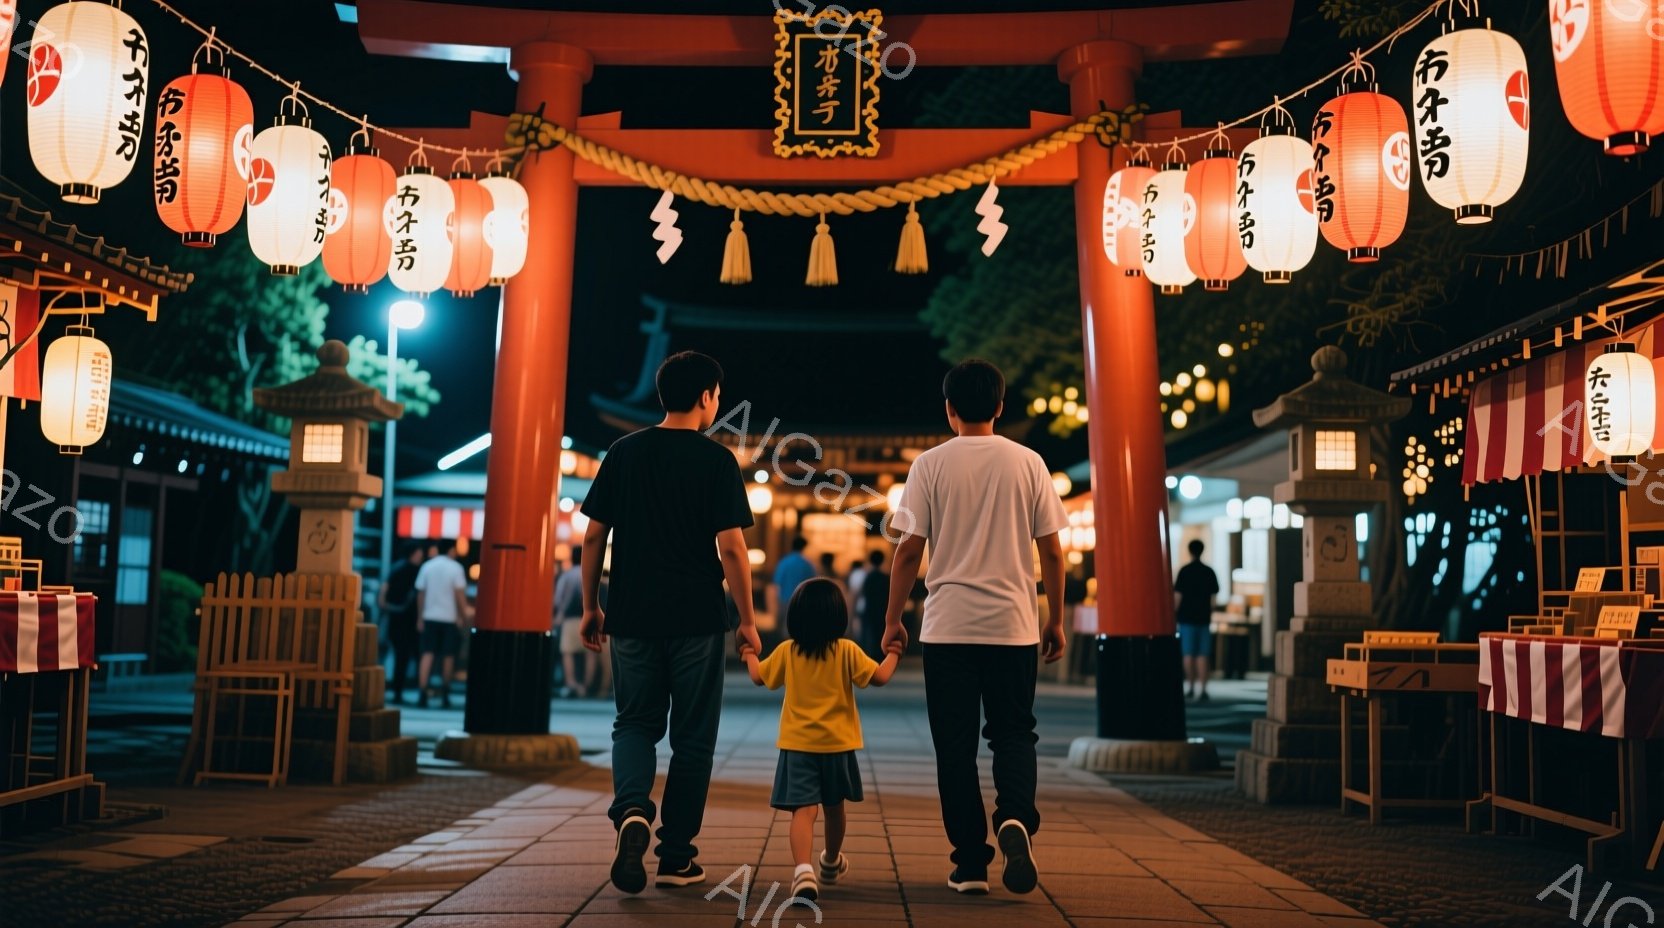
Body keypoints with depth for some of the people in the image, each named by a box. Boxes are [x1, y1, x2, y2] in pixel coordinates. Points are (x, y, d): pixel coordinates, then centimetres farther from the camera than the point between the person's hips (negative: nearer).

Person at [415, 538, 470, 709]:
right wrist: (464, 614, 1)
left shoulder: (427, 567, 5)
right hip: (449, 617, -2)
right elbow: (460, 594, -8)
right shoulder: (456, 568, -4)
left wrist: (419, 618, 10)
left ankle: (423, 694, -14)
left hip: (429, 617, 2)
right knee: (448, 656, 9)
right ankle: (445, 693, 17)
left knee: (427, 654, -3)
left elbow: (420, 594, 5)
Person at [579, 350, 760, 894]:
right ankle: (676, 858, 13)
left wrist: (591, 607, 14)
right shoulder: (716, 459, -6)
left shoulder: (623, 453, 5)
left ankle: (631, 812, -12)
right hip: (697, 621, -3)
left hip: (632, 618, 3)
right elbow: (731, 548, -10)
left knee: (635, 723, 15)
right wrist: (748, 621, -2)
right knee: (692, 737, 9)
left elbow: (594, 536, 5)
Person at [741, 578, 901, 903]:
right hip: (837, 744, 1)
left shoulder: (786, 651, -1)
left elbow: (759, 677, 11)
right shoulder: (847, 651, -7)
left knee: (804, 809, -9)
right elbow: (879, 677, -9)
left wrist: (749, 653, 31)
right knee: (834, 807, 21)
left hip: (798, 745, 0)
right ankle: (831, 863, 43)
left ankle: (804, 871, -31)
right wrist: (894, 652, 9)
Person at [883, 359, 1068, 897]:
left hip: (948, 627, -1)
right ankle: (1015, 818, -13)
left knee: (956, 746, 7)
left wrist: (892, 620, 7)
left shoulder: (931, 464, -1)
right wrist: (1055, 619, 14)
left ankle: (970, 863, 8)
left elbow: (910, 551, -3)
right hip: (1014, 626, 1)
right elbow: (1051, 550, 4)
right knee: (1013, 733, 13)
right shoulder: (1028, 463, 3)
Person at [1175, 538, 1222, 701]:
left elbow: (1178, 594, -5)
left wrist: (1175, 611, 7)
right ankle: (1201, 688, -7)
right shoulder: (1209, 571, 2)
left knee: (1188, 654, 8)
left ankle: (1190, 686, 14)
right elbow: (1213, 595, 5)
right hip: (1204, 617, 2)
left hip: (1187, 616, -2)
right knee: (1202, 655, 1)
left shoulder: (1184, 571, -5)